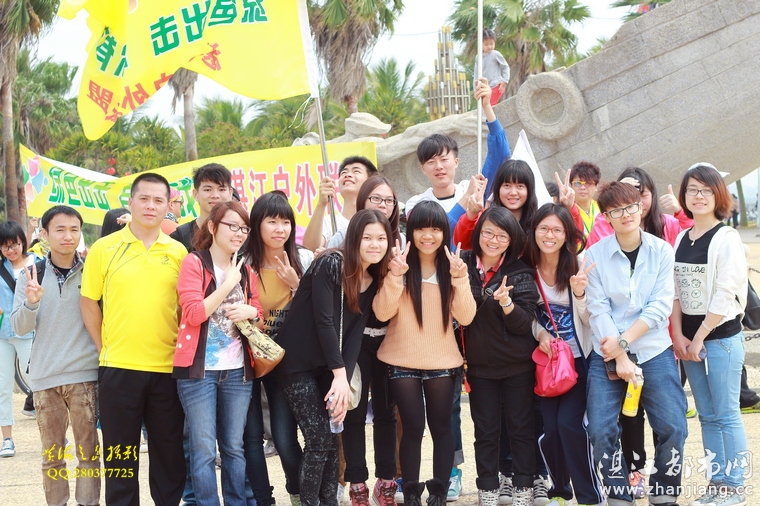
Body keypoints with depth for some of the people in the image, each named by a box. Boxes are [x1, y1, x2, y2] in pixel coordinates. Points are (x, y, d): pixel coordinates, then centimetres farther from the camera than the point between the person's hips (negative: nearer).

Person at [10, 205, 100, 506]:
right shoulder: (31, 276, 5)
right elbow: (20, 327, 0)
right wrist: (31, 302, -16)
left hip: (84, 375, -2)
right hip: (45, 377, 2)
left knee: (88, 451, 0)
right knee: (51, 454, 8)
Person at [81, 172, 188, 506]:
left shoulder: (178, 252, 4)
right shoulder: (104, 249, -1)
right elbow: (88, 303, 4)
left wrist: (182, 349, 5)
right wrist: (104, 348, 2)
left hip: (168, 367, 1)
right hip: (118, 366, -1)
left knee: (169, 450, 10)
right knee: (120, 453, 8)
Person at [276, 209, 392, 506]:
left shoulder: (373, 281, 3)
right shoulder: (330, 265, -17)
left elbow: (355, 333, -3)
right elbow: (323, 321, -22)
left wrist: (344, 378, -15)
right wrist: (339, 374, -24)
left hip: (330, 367, 6)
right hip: (297, 363, -6)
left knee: (332, 439, 5)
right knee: (319, 440, -9)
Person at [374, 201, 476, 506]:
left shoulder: (453, 266, 0)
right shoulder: (399, 264, -5)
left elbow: (465, 317, -7)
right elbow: (382, 313, -13)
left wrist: (460, 280, -21)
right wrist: (395, 276, -27)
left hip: (442, 362, 2)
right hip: (402, 362, -2)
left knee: (441, 427, 7)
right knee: (413, 427, -1)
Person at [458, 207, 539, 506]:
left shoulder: (520, 274, -7)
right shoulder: (463, 266, -2)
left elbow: (525, 324, -13)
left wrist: (507, 304, -30)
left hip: (517, 366, -2)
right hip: (479, 365, 2)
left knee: (520, 427, 7)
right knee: (485, 431, 9)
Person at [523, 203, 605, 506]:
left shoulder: (579, 265, -9)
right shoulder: (526, 268, -5)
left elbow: (588, 320, -6)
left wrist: (579, 293, -24)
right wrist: (539, 333, -13)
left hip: (577, 358, -2)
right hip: (543, 357, 2)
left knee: (569, 423, -14)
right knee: (549, 428, -4)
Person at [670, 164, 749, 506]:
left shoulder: (726, 239, -10)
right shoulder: (681, 239, 9)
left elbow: (725, 295, -14)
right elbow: (675, 291, 9)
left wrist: (700, 338, -12)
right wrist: (678, 336, -1)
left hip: (721, 338, -6)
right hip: (689, 339, 6)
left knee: (726, 414, -2)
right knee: (707, 416, 10)